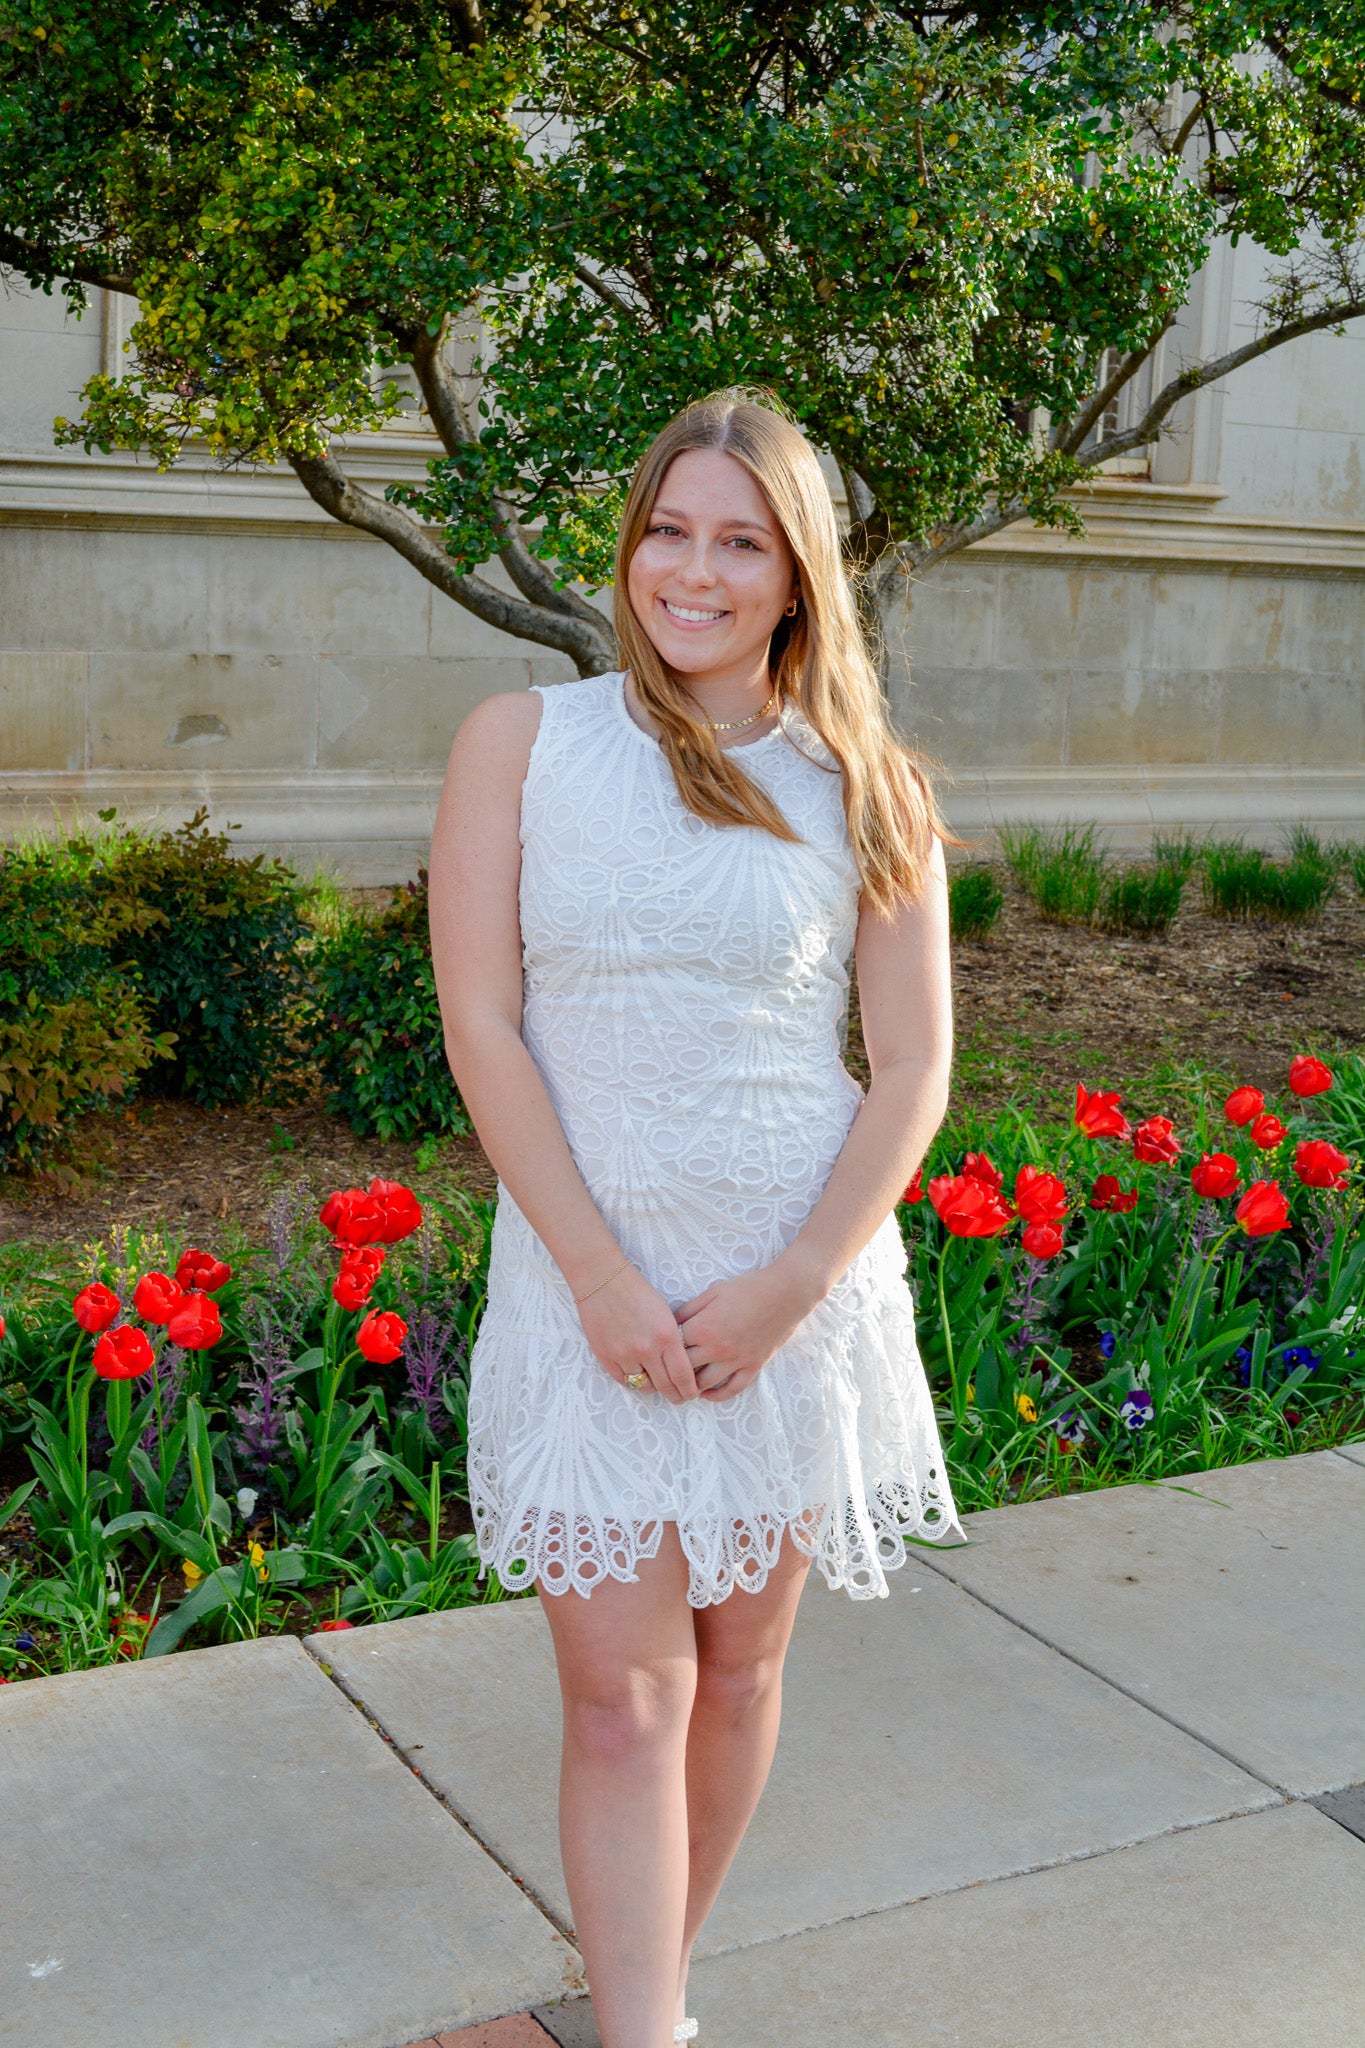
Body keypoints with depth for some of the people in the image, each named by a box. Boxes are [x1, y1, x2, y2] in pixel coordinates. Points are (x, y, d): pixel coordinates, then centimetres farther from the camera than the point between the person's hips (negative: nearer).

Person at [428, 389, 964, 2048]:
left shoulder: (865, 788, 2)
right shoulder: (521, 742, -1)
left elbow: (914, 1065, 1)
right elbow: (481, 1027, -5)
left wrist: (789, 1285, -11)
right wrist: (607, 1282, -13)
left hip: (798, 1280, 2)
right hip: (586, 1279, -1)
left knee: (739, 1663, 13)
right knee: (622, 1695, -1)